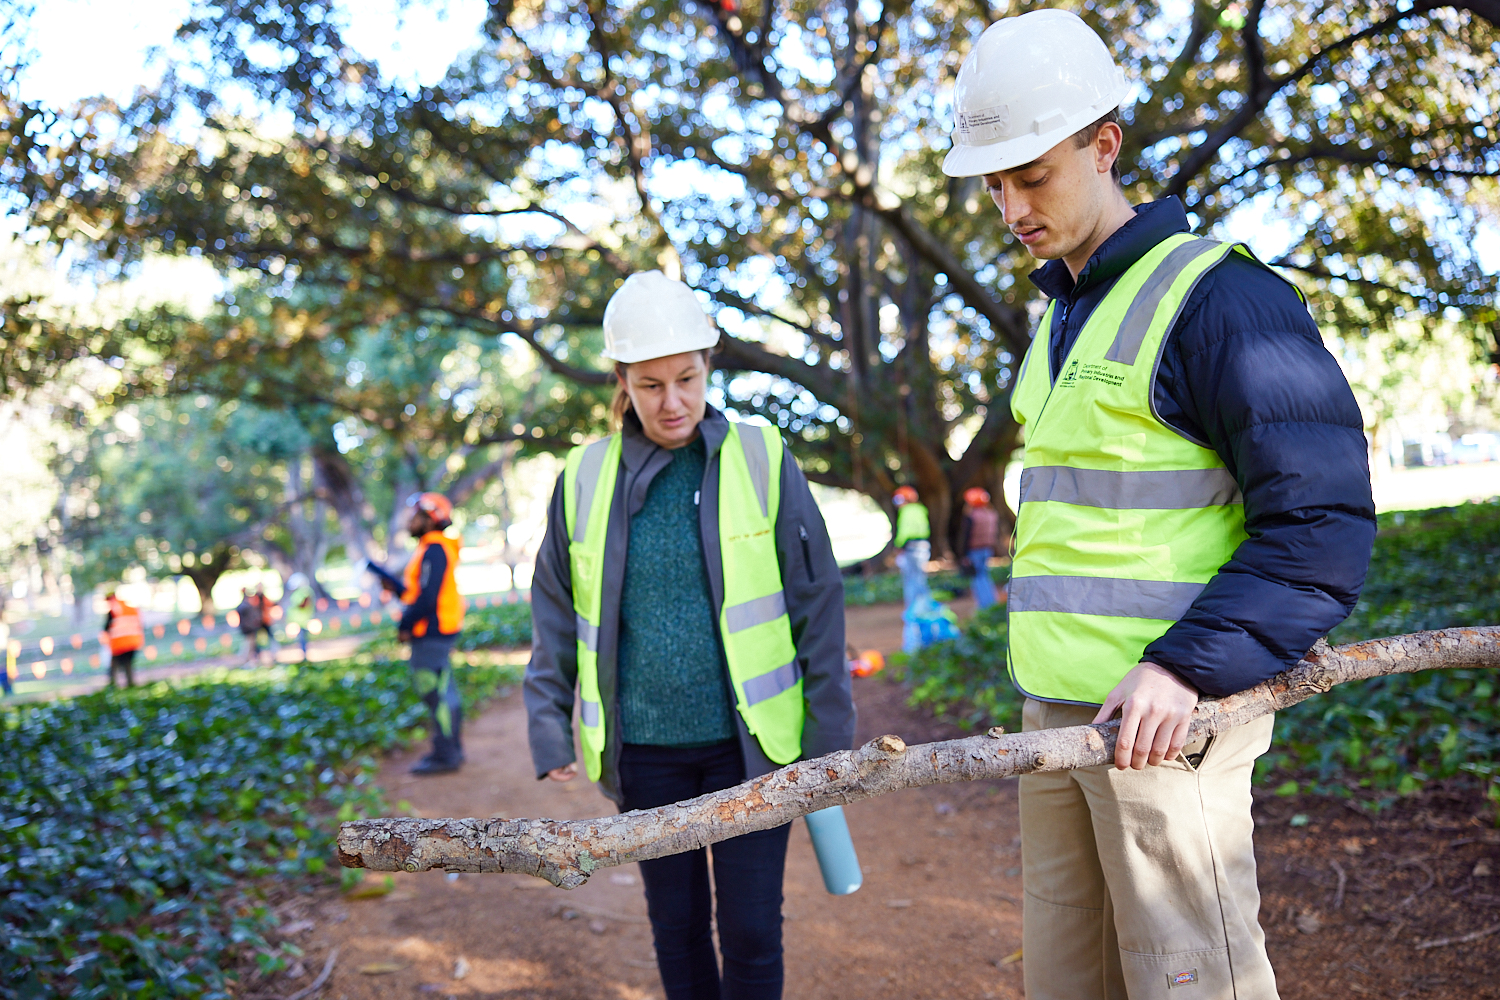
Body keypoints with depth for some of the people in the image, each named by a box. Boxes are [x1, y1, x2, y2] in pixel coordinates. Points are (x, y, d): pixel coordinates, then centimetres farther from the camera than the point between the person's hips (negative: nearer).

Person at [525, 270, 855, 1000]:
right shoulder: (585, 477, 1)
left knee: (750, 930, 5)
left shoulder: (762, 461, -5)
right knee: (676, 926, 15)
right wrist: (549, 727, 4)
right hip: (644, 749, 2)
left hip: (748, 741, -2)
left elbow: (816, 602, -2)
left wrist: (831, 734, -2)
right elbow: (555, 612, 9)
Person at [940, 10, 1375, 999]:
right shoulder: (1062, 316, 17)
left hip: (1163, 712, -8)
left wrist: (1188, 666, -23)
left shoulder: (1217, 295, -10)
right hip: (1057, 711, 8)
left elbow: (1324, 524, -14)